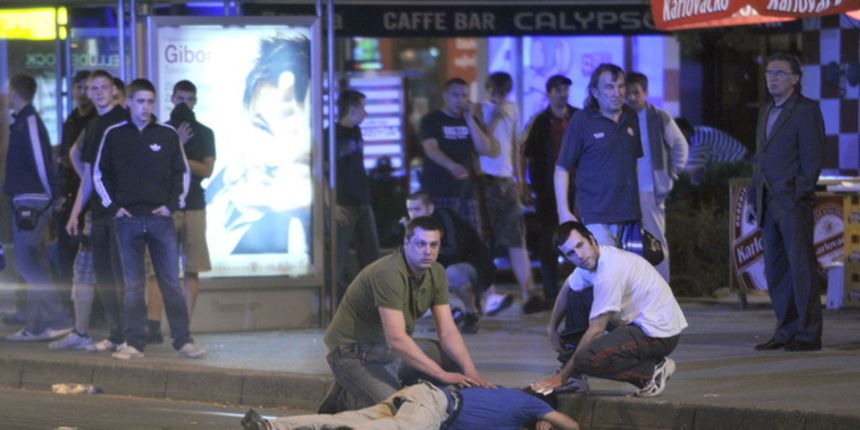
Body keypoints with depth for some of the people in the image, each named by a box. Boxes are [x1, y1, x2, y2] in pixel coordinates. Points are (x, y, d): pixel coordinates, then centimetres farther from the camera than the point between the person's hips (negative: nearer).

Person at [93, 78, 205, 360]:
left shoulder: (167, 135, 5)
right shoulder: (114, 135, 5)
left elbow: (182, 173, 11)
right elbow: (100, 175, 11)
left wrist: (172, 204, -1)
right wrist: (113, 207, 0)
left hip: (160, 219, 0)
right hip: (128, 219, 0)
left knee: (171, 283, -2)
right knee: (133, 285, 2)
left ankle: (183, 340, 0)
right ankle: (134, 344, 4)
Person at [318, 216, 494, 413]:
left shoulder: (436, 273, -1)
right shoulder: (389, 273, -28)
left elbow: (447, 331, -3)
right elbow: (396, 338, -34)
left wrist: (470, 372, -20)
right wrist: (443, 375, -34)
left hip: (388, 350, 9)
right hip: (355, 353, -9)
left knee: (456, 356, 0)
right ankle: (343, 400, 1)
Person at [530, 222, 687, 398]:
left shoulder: (609, 272, -25)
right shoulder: (592, 259, 4)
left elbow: (595, 331, -22)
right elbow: (566, 289, 26)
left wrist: (562, 377, -17)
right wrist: (552, 328, 15)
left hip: (659, 333, -10)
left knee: (587, 359, -28)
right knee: (575, 296, 10)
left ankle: (653, 371, -7)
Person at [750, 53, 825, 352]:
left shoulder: (806, 110, -5)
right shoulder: (766, 112, 19)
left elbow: (812, 158, -10)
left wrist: (800, 195, -15)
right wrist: (756, 198, 13)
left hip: (794, 201, -8)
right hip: (769, 203, 8)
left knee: (801, 267, -7)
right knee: (775, 270, 8)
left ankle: (808, 334, -5)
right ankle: (786, 331, 13)